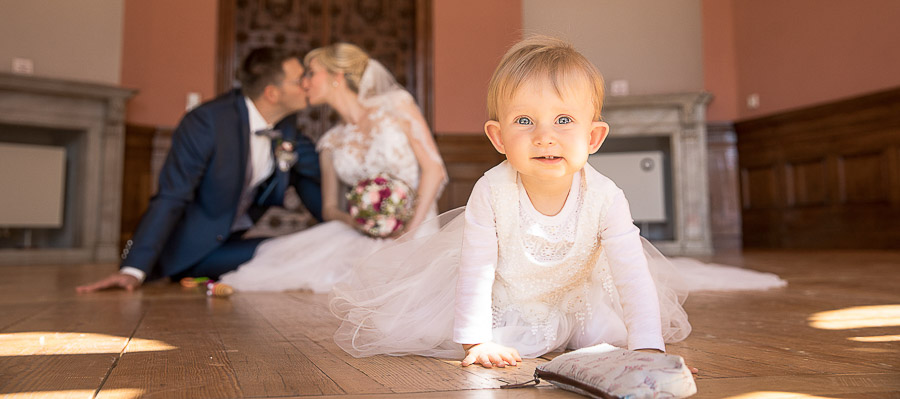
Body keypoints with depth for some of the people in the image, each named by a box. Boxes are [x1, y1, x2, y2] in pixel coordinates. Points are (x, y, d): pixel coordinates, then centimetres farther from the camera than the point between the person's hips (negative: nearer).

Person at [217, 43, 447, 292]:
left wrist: (409, 232, -16)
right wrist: (355, 221, -9)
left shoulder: (395, 104, -1)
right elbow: (329, 208, 15)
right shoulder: (331, 142, 12)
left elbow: (434, 169, -7)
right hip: (368, 233, 4)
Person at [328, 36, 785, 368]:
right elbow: (476, 270, -27)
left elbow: (633, 276, -27)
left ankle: (560, 335, 28)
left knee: (611, 337, -6)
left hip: (573, 295, 1)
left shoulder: (605, 198, -29)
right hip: (503, 295, -1)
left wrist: (648, 348, -35)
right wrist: (476, 340, -28)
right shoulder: (492, 192, -33)